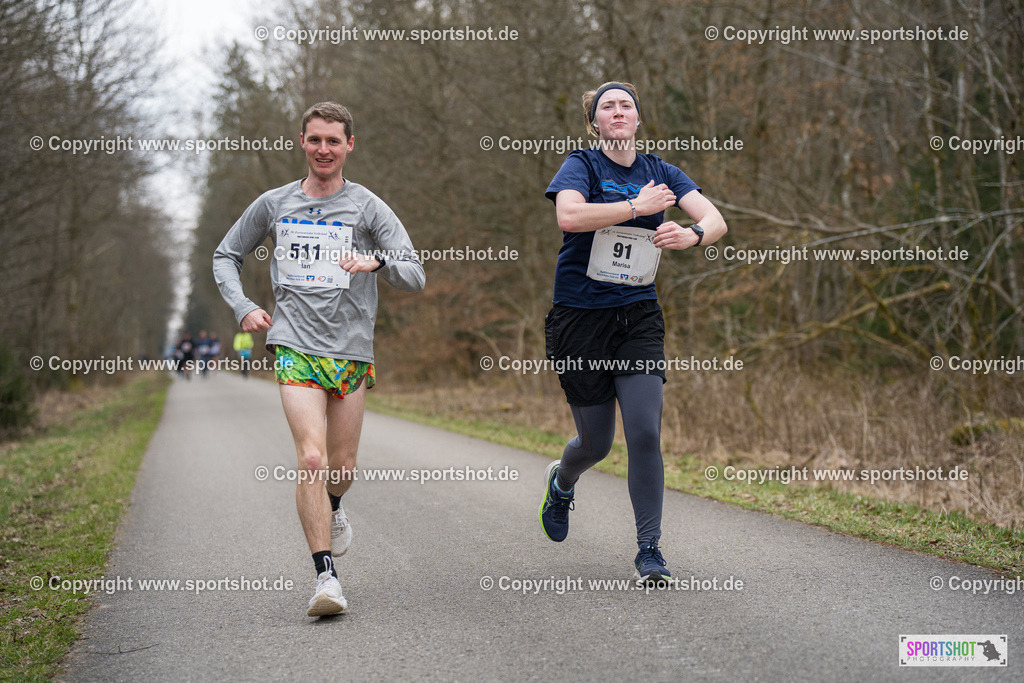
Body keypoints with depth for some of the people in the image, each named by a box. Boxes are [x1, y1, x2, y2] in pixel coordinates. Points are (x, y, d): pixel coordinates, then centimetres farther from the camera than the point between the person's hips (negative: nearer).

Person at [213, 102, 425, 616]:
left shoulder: (367, 207, 2)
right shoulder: (274, 205, 8)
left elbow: (415, 276, -4)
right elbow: (226, 255, 21)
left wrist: (378, 261, -25)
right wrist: (242, 308, 4)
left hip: (351, 351, 1)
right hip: (295, 346, -1)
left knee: (341, 467, 10)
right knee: (312, 458, -17)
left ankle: (331, 510, 46)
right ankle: (326, 576, -14)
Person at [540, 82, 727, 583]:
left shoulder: (659, 171, 8)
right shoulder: (581, 166, -3)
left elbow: (715, 220, -1)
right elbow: (569, 216, -25)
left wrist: (692, 234, -24)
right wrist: (638, 206, -21)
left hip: (638, 316, 3)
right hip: (579, 318, -3)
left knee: (645, 433, -10)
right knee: (596, 442, 5)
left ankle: (649, 549, 1)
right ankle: (561, 481, 42)